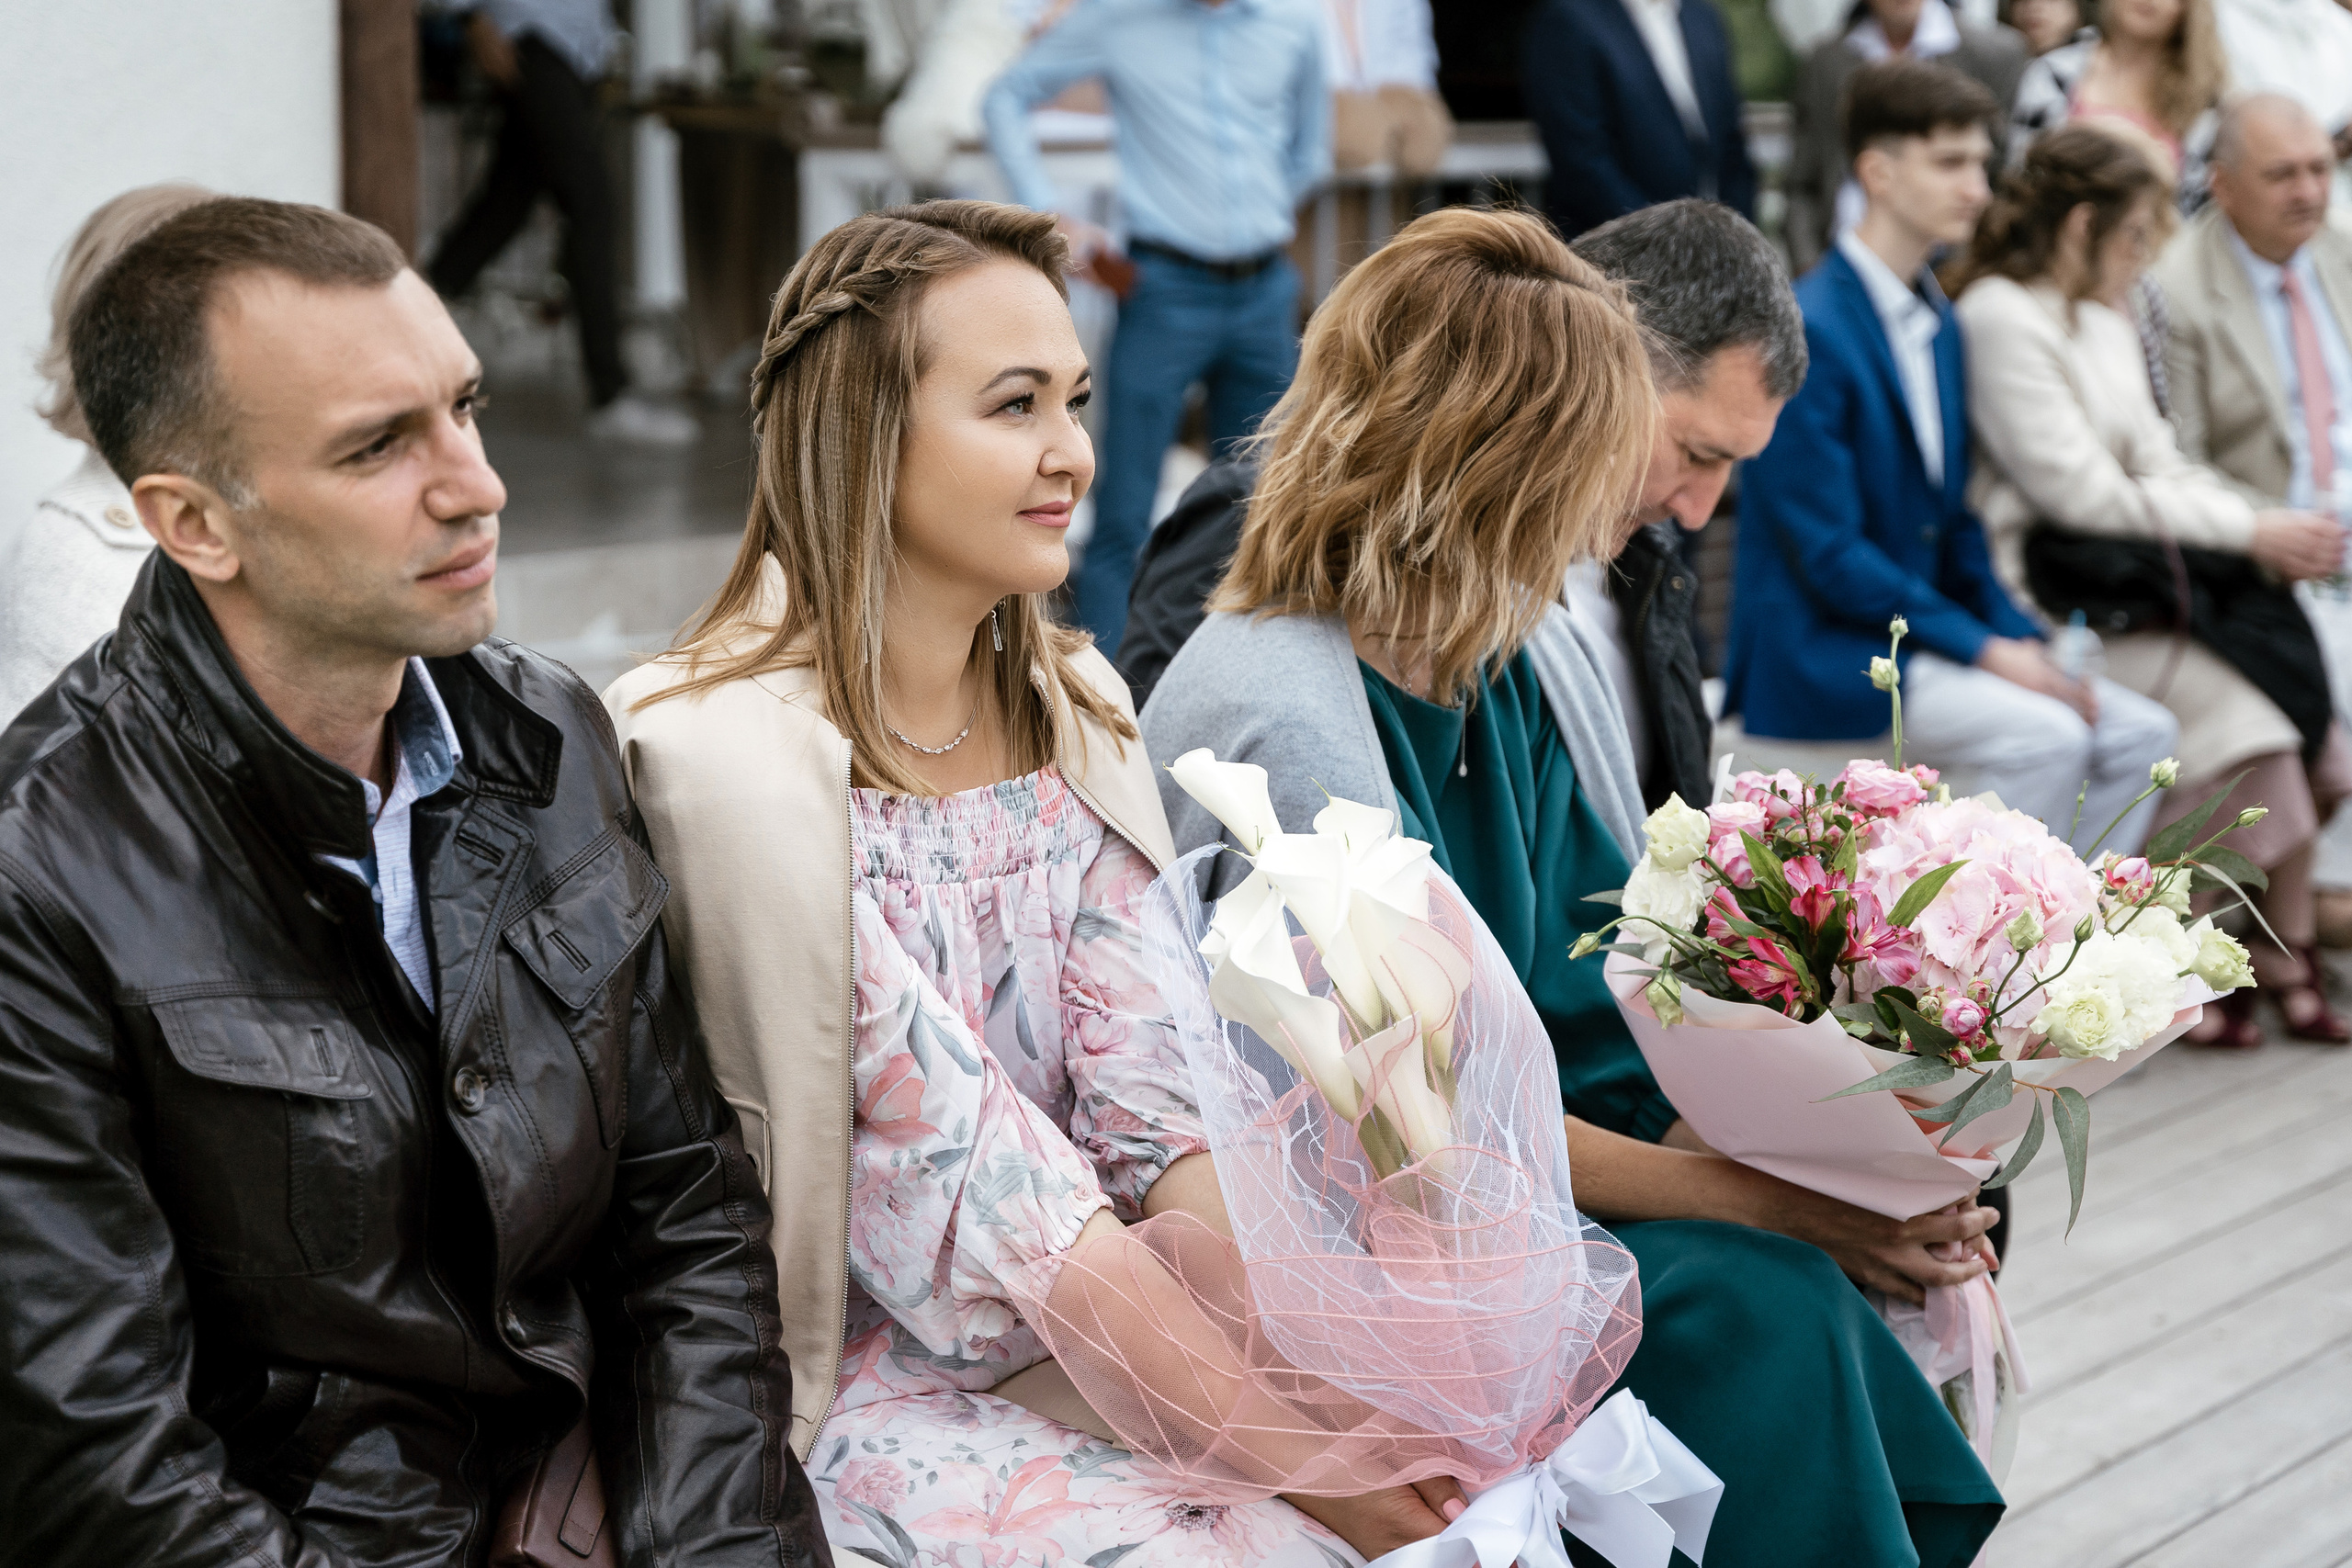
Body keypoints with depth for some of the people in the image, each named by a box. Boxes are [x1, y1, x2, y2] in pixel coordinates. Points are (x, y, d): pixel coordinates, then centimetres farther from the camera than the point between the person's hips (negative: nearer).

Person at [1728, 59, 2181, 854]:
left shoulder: (1939, 322, 14)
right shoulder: (1810, 331, -15)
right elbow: (1828, 554, -18)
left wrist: (2020, 637, 1)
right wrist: (1983, 648, -19)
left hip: (1922, 628, 9)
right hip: (1821, 653, -9)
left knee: (2138, 730, -4)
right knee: (2046, 735, -26)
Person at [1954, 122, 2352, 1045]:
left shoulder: (2105, 324, 20)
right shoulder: (2000, 320, -10)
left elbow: (2160, 466, 16)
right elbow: (2080, 492, -15)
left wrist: (2274, 533, -2)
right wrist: (2248, 533, -11)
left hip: (2130, 566, 8)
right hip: (2045, 592, -8)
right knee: (2224, 685, -23)